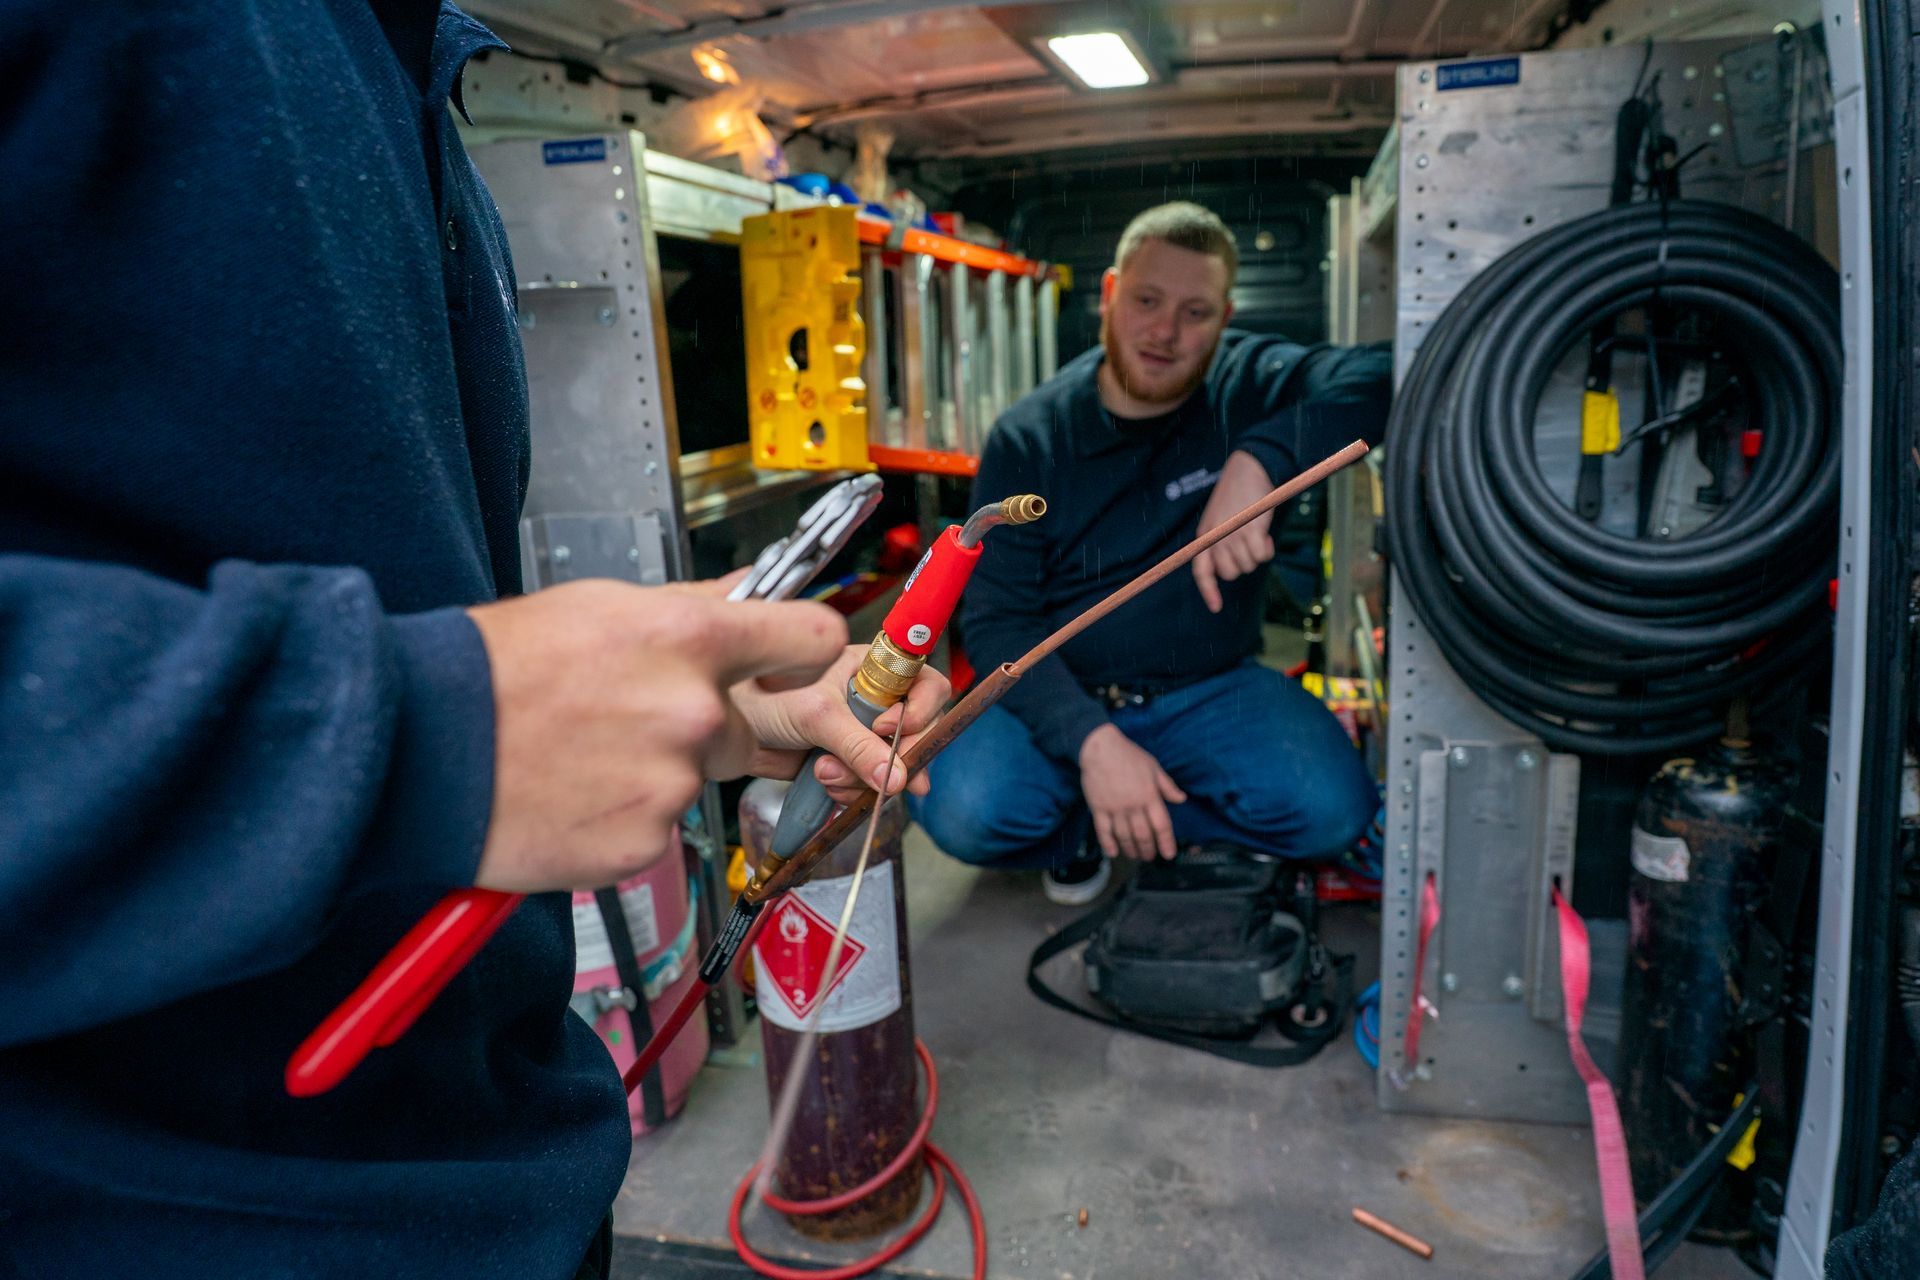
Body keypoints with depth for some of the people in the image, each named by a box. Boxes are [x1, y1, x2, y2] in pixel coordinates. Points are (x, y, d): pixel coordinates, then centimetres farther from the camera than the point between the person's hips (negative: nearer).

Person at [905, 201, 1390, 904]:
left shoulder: (1250, 383, -4)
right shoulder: (1028, 438, -6)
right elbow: (997, 619, -11)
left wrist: (1256, 461, -36)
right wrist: (1092, 739, -26)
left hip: (1211, 688, 2)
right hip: (1062, 693, -1)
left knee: (1332, 807, -25)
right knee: (964, 811, -29)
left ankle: (1096, 817, -2)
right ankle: (1084, 823, 6)